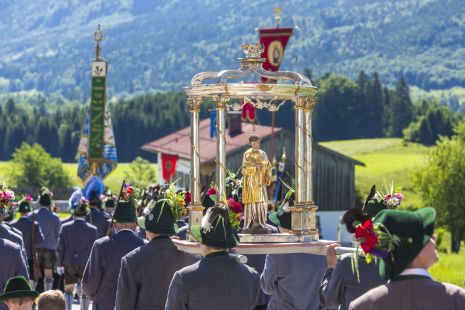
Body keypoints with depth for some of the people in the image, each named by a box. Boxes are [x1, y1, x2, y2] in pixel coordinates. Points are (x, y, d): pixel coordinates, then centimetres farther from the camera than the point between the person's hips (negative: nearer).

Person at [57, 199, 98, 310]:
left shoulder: (65, 228, -7)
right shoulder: (92, 229, -10)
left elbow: (60, 248, -3)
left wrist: (59, 264, 6)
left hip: (69, 264, 1)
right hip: (86, 264, -1)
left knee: (69, 289, 12)